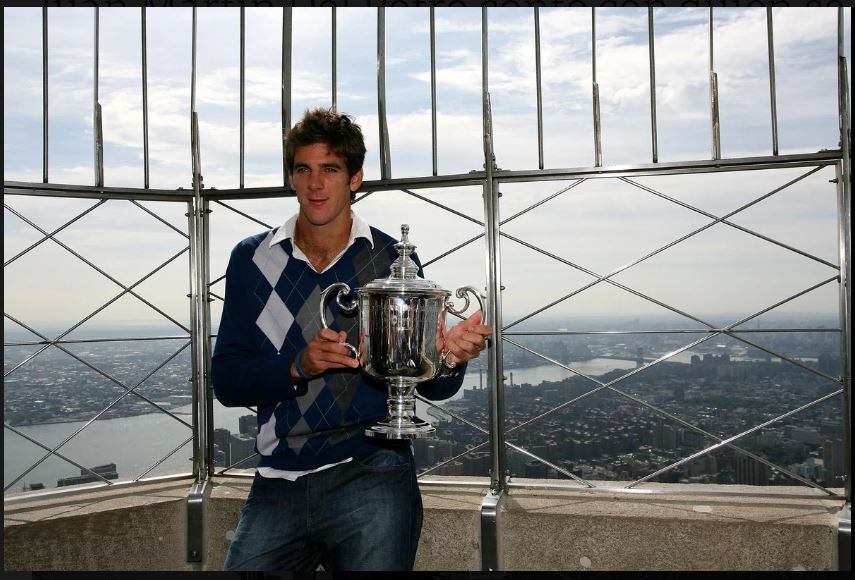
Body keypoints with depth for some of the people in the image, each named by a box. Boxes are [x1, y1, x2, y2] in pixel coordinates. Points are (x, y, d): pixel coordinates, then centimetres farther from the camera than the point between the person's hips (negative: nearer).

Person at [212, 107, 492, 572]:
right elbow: (225, 380, 2)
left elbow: (430, 386, 5)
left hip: (371, 476, -2)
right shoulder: (252, 259, 6)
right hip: (279, 482, 2)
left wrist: (450, 358, -18)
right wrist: (298, 367, -16)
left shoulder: (394, 260, 1)